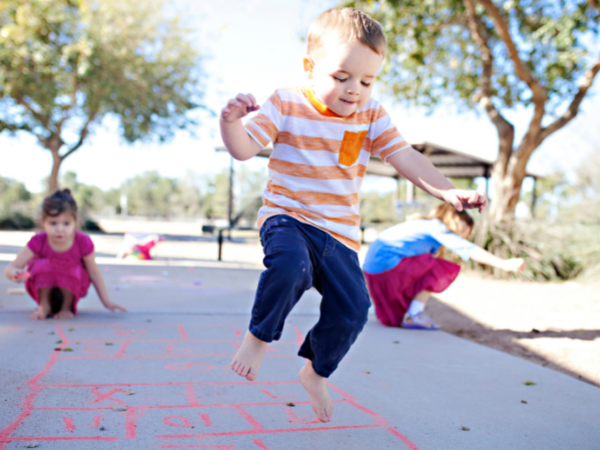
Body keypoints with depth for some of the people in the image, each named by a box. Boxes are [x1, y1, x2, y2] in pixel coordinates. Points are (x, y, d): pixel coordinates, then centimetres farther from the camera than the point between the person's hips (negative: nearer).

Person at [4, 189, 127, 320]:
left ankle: (67, 307, -5)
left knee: (73, 269, -30)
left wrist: (107, 302, -11)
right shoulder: (38, 242, -25)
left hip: (70, 288, 0)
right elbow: (10, 268, -25)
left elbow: (94, 273, -12)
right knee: (43, 265, -28)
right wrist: (14, 273, -52)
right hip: (43, 288, 0)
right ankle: (44, 306, -7)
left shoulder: (83, 242, -25)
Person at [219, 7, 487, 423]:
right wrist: (231, 120, -33)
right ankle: (259, 336, -6)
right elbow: (244, 148, -10)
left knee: (352, 310, -1)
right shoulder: (286, 106, -5)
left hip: (339, 231, 4)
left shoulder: (371, 116, 3)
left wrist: (448, 191, -16)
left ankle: (316, 371, 29)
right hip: (287, 216, -3)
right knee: (290, 266, -36)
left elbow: (405, 158, -2)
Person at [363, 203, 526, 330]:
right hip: (389, 265, -9)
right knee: (444, 269, -3)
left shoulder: (422, 224, 22)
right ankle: (413, 315, -5)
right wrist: (505, 264, -17)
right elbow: (469, 250, -14)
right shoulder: (436, 227, -5)